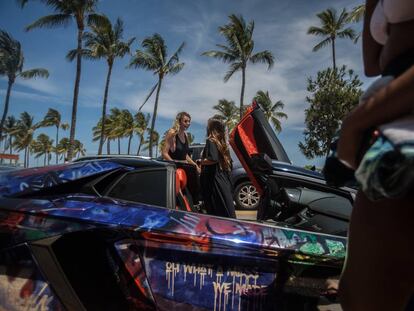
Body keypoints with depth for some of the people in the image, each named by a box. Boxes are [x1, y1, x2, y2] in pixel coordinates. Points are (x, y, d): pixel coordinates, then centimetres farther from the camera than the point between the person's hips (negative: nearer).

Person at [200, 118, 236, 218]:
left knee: (216, 213, -3)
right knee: (226, 210, 10)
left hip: (213, 180, -8)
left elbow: (213, 159, -24)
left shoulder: (211, 140, -10)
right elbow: (229, 162, 16)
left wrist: (202, 161, -8)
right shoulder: (222, 142, 14)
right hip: (224, 180, 8)